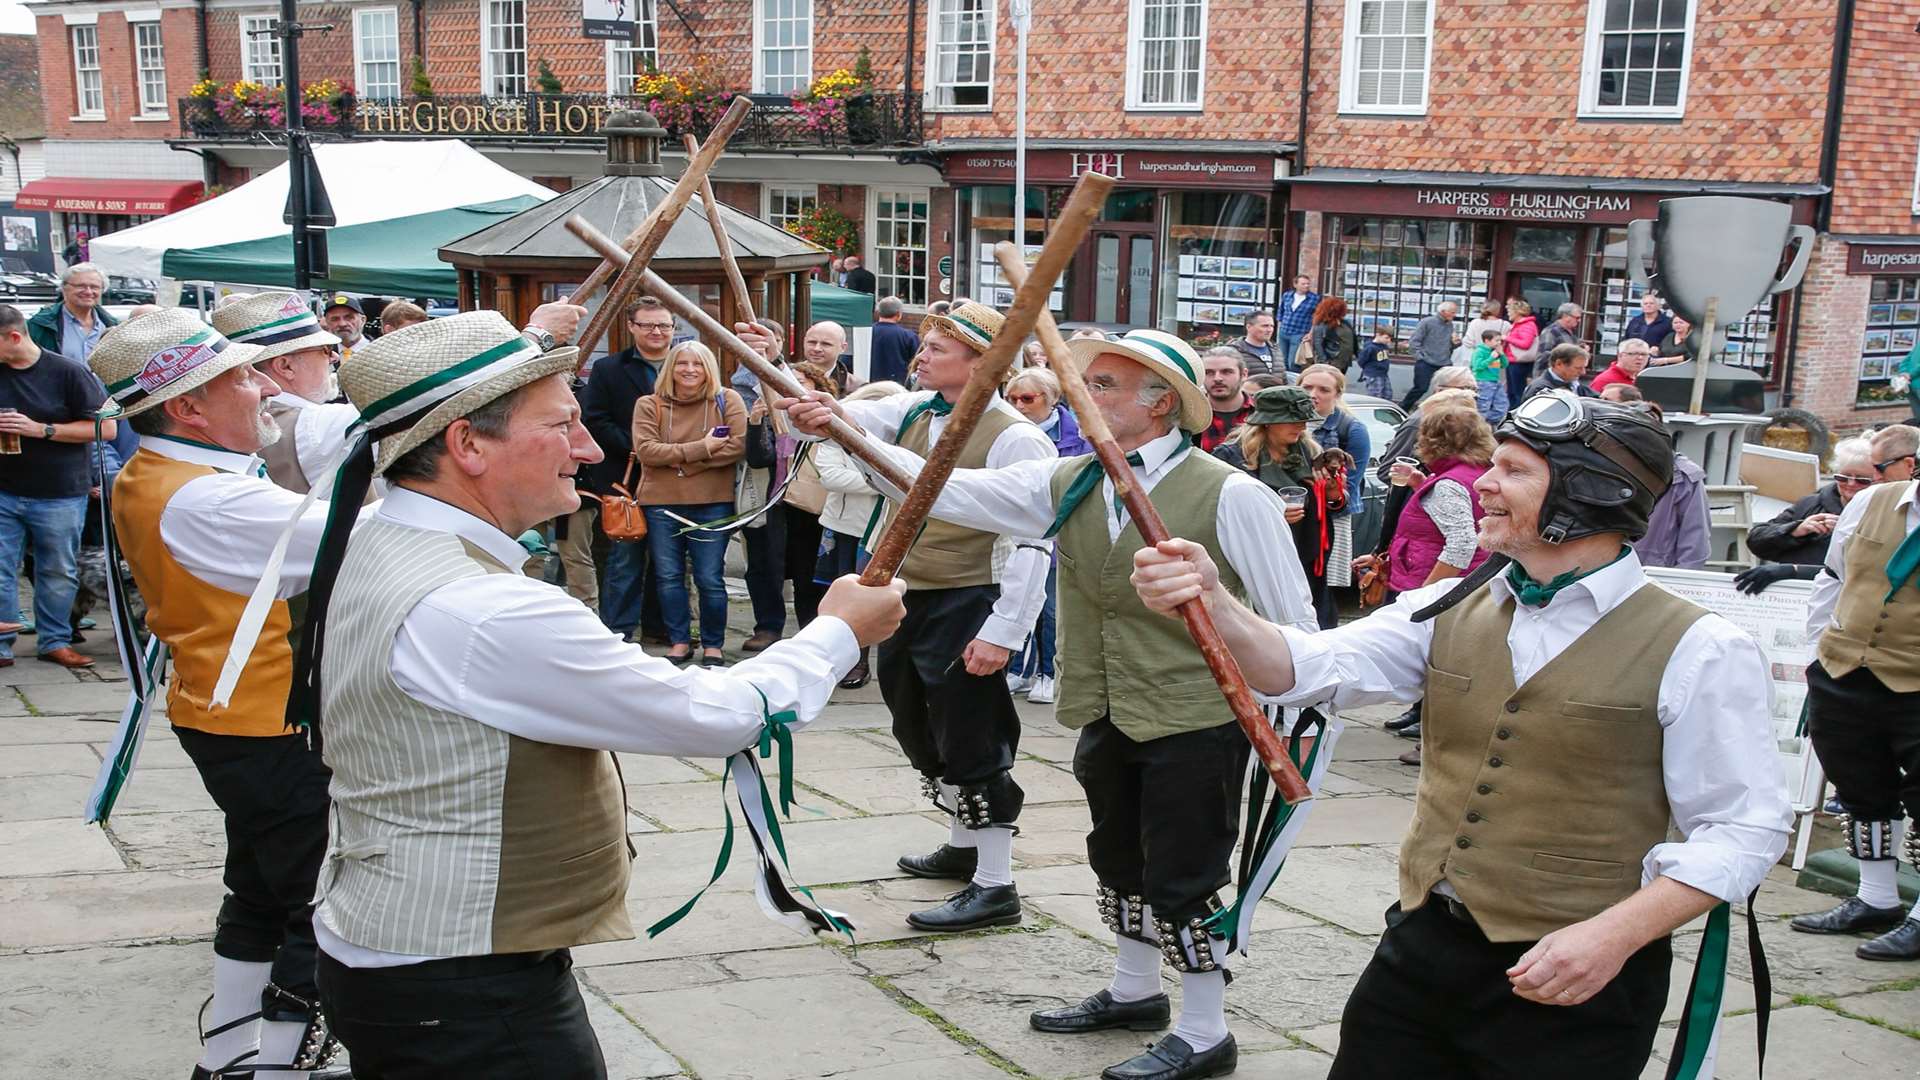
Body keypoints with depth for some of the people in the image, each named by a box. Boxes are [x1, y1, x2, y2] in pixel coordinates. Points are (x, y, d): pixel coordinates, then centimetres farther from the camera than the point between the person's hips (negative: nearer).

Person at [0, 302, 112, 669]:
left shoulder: (68, 372, -7)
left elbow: (106, 428, -9)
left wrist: (40, 429, -17)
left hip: (59, 497, -3)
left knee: (58, 574, 9)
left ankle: (54, 641, 22)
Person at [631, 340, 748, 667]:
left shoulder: (726, 400, 2)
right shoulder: (649, 405, 3)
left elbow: (738, 445, -10)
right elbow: (645, 450, -10)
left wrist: (679, 460, -13)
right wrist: (700, 449, -16)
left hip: (712, 504, -1)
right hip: (661, 503, 2)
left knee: (710, 578, 1)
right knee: (668, 576, 8)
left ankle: (713, 645, 15)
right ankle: (678, 641, 21)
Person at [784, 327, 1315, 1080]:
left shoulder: (1229, 495, -16)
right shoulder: (1067, 486, 1)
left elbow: (1292, 621, -10)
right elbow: (948, 489, -4)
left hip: (1196, 723, -7)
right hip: (1108, 719, 7)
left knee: (1183, 877, 4)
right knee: (1119, 861, 22)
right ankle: (1134, 991, 44)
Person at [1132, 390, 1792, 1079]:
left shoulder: (1699, 653, -8)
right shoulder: (1449, 611, 4)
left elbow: (1743, 830, -9)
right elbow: (1316, 668, -7)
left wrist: (1615, 934, -20)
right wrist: (1213, 603, -25)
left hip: (1573, 983, -4)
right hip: (1422, 946, 4)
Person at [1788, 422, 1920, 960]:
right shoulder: (1871, 503, 6)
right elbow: (1833, 578, 18)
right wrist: (1822, 646, 16)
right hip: (1844, 677, 5)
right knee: (1860, 791, 15)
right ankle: (1876, 900, 30)